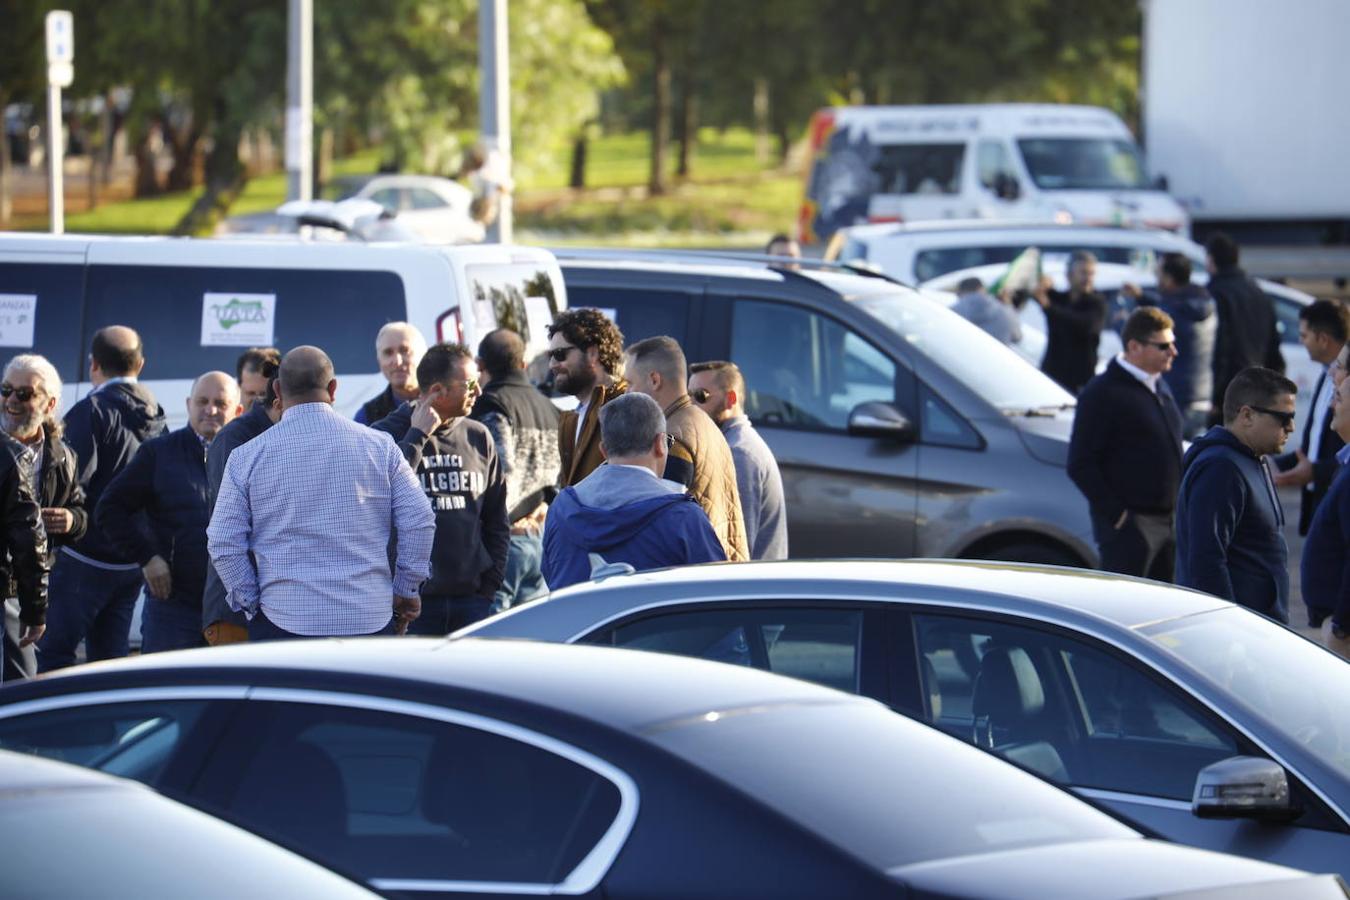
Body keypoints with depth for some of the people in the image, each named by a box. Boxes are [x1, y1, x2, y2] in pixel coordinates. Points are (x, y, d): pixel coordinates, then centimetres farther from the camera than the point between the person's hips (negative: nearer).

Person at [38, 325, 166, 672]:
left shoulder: (91, 412, -12)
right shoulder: (155, 418, 10)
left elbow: (72, 484, -19)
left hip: (87, 556, -7)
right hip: (133, 562, 7)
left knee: (54, 652, -4)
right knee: (110, 657, 12)